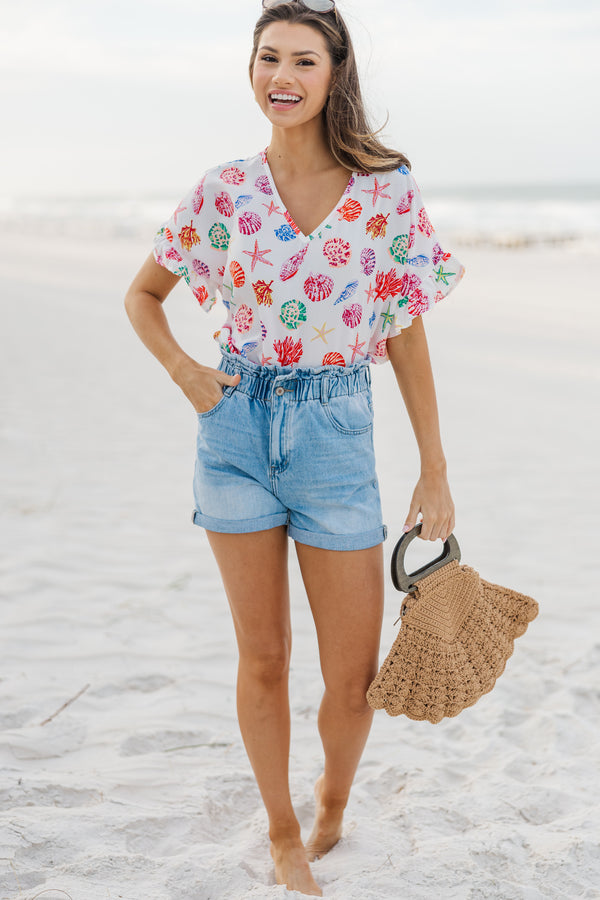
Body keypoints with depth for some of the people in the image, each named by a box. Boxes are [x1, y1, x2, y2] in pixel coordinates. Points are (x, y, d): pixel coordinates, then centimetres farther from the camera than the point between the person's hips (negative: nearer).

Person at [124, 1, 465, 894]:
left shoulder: (388, 192, -3)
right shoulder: (225, 191, 1)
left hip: (336, 429, -1)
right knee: (263, 659, 9)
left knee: (353, 677, 3)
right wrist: (184, 372, -2)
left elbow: (408, 340, 1)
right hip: (238, 427, 1)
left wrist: (435, 474, 0)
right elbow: (142, 294, 15)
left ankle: (332, 803, 35)